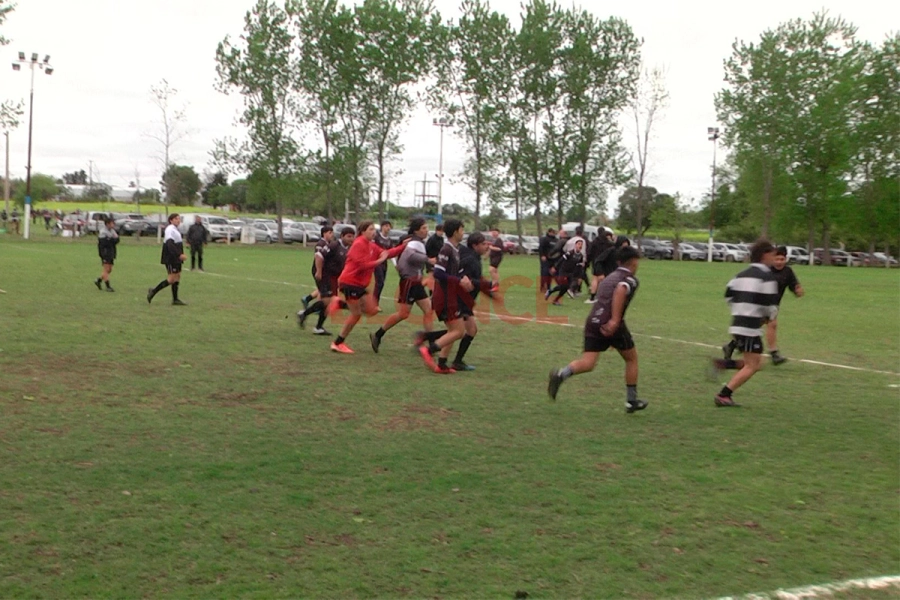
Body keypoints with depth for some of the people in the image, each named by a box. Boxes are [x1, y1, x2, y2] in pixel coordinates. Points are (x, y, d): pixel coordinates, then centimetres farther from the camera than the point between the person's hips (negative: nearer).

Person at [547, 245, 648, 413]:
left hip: (593, 322, 6)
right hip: (612, 325, -5)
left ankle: (561, 374, -31)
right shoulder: (631, 280, 1)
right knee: (631, 359, 16)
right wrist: (615, 320, -26)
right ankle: (632, 401, 22)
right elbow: (620, 291, -20)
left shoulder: (609, 277, 24)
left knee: (587, 363, -1)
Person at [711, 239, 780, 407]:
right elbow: (770, 304, -12)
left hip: (737, 324, 8)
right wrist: (771, 316, 9)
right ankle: (724, 395, -8)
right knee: (752, 366, -2)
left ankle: (724, 363, 2)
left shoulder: (742, 274, 15)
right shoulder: (767, 276, -9)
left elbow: (729, 295, 14)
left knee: (754, 362, 18)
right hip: (751, 327, -8)